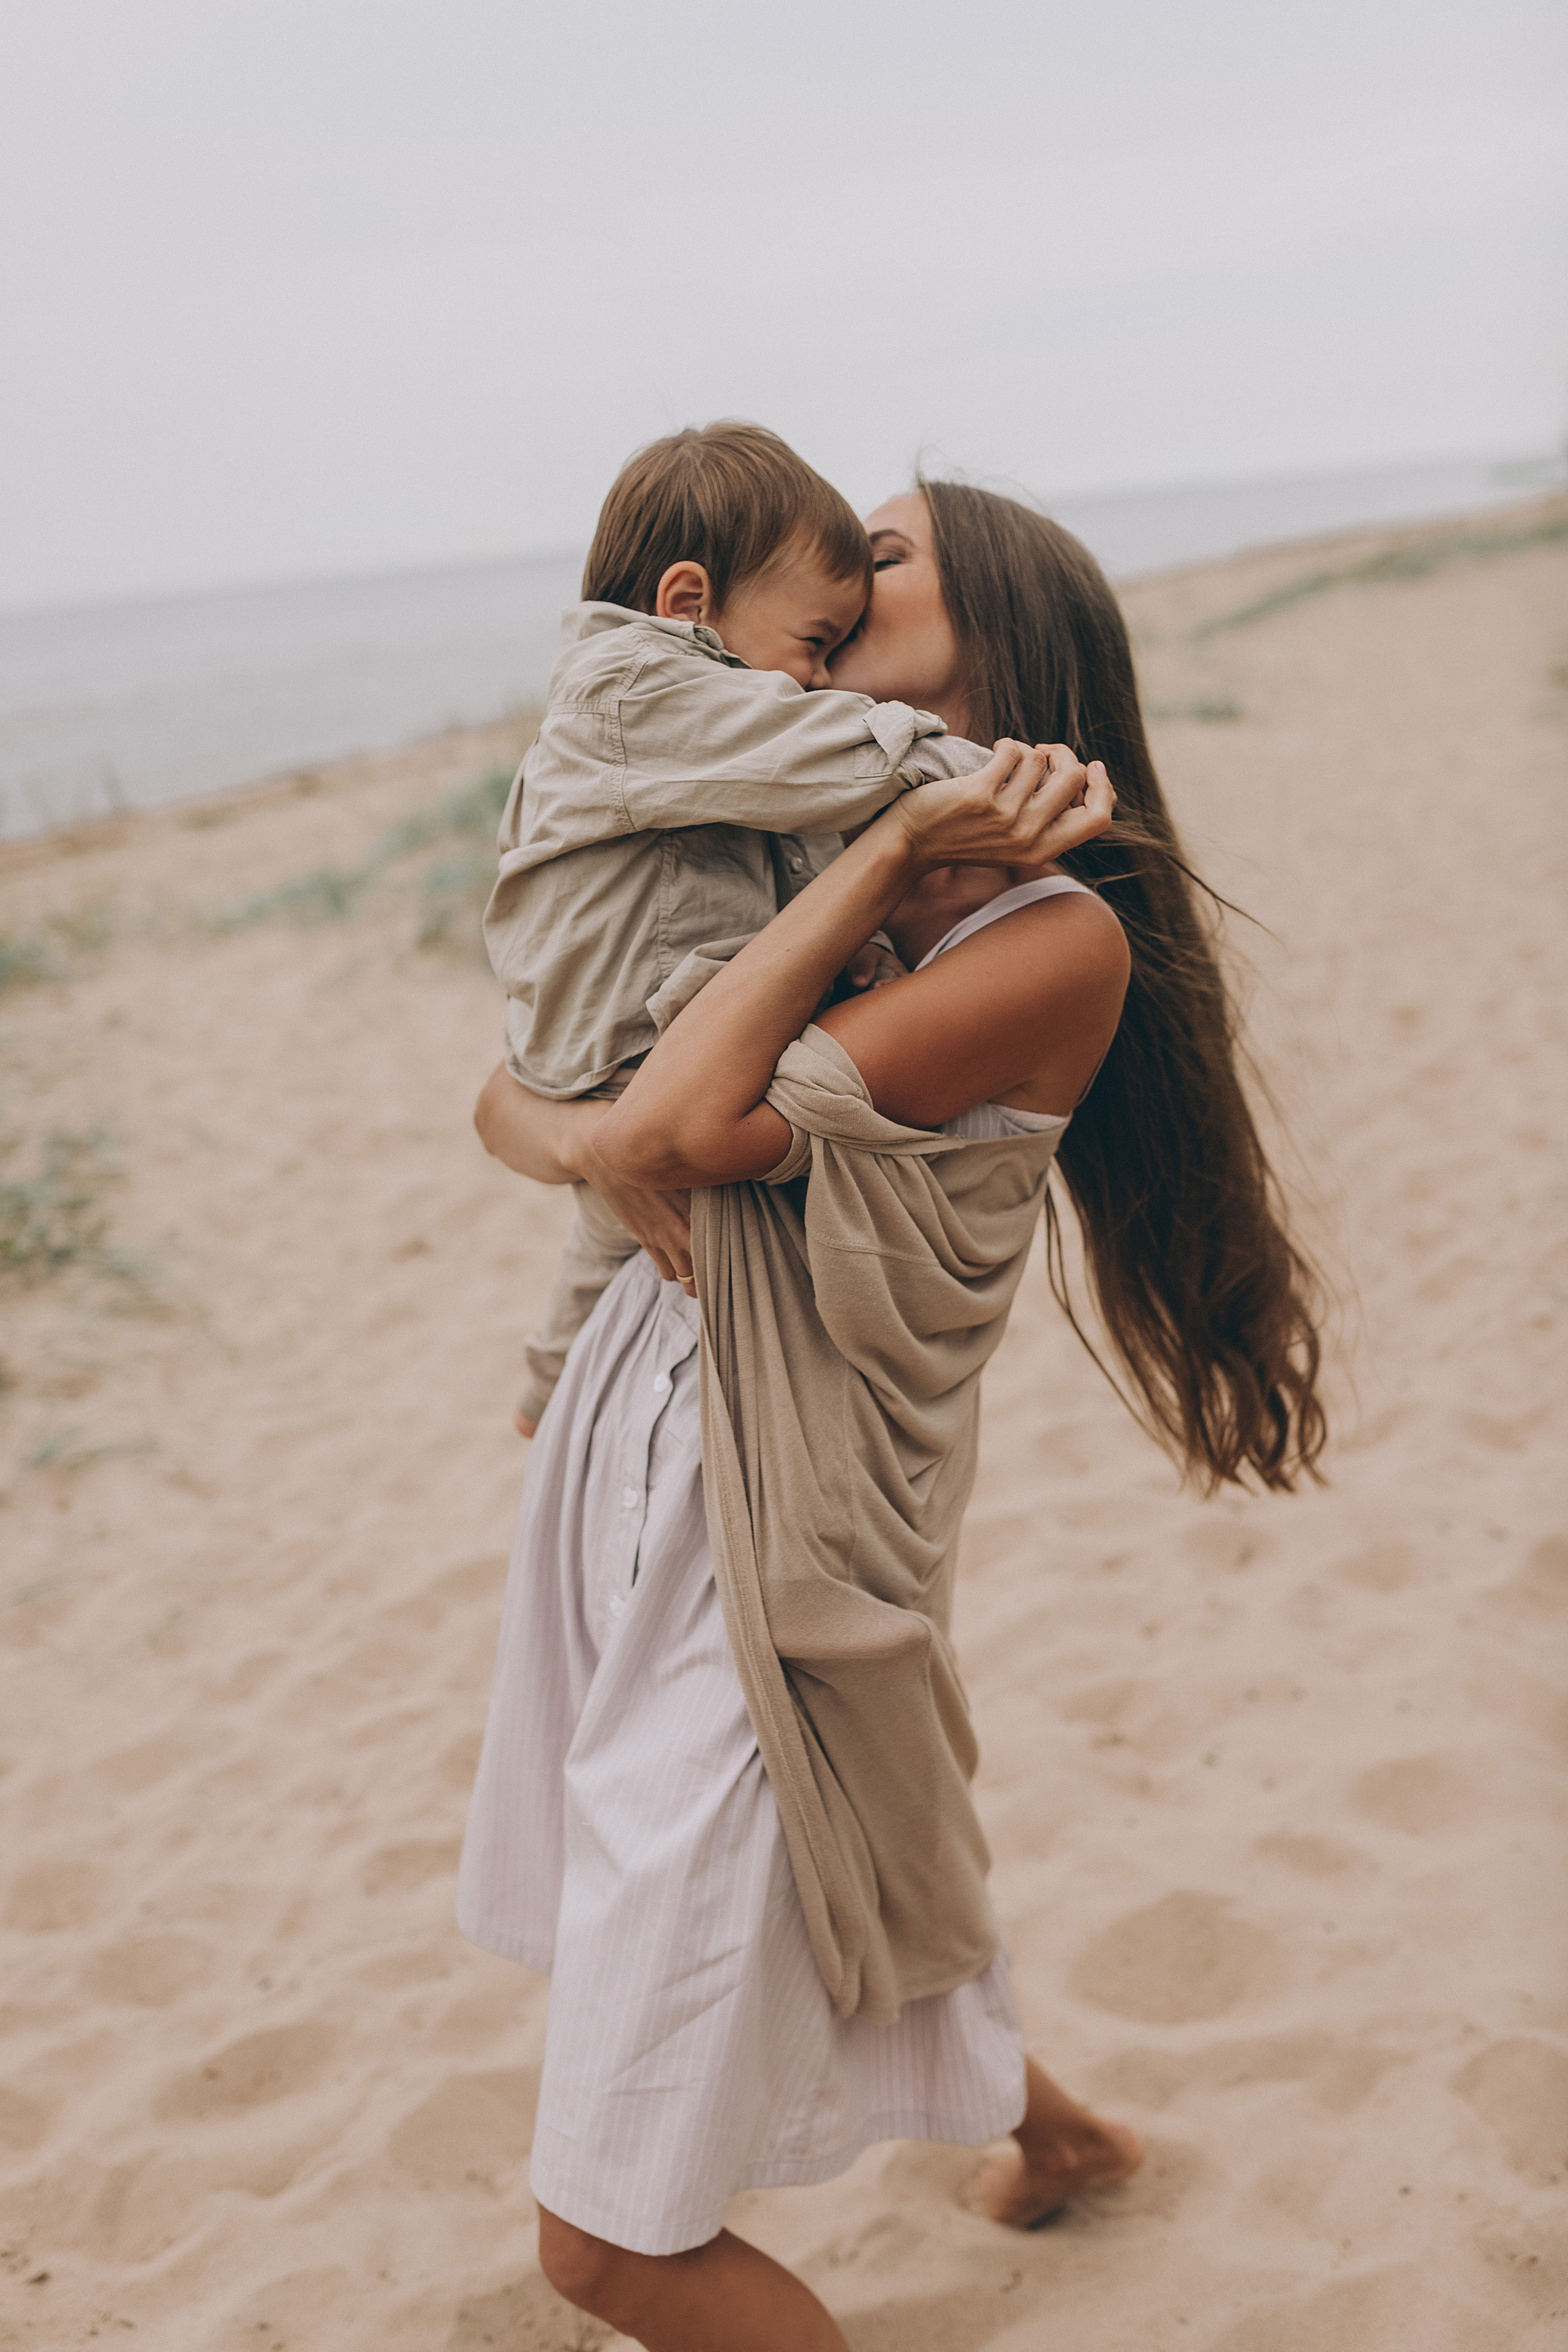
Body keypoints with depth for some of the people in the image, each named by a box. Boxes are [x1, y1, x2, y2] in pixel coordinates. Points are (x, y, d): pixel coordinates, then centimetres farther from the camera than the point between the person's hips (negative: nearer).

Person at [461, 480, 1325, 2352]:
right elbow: (509, 1096, 10)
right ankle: (1049, 2126, 59)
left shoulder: (1062, 935, -14)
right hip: (630, 1450, 8)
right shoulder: (826, 902, 9)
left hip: (768, 1557, -8)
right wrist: (579, 1141, -11)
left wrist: (891, 852, -15)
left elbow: (694, 1123, -24)